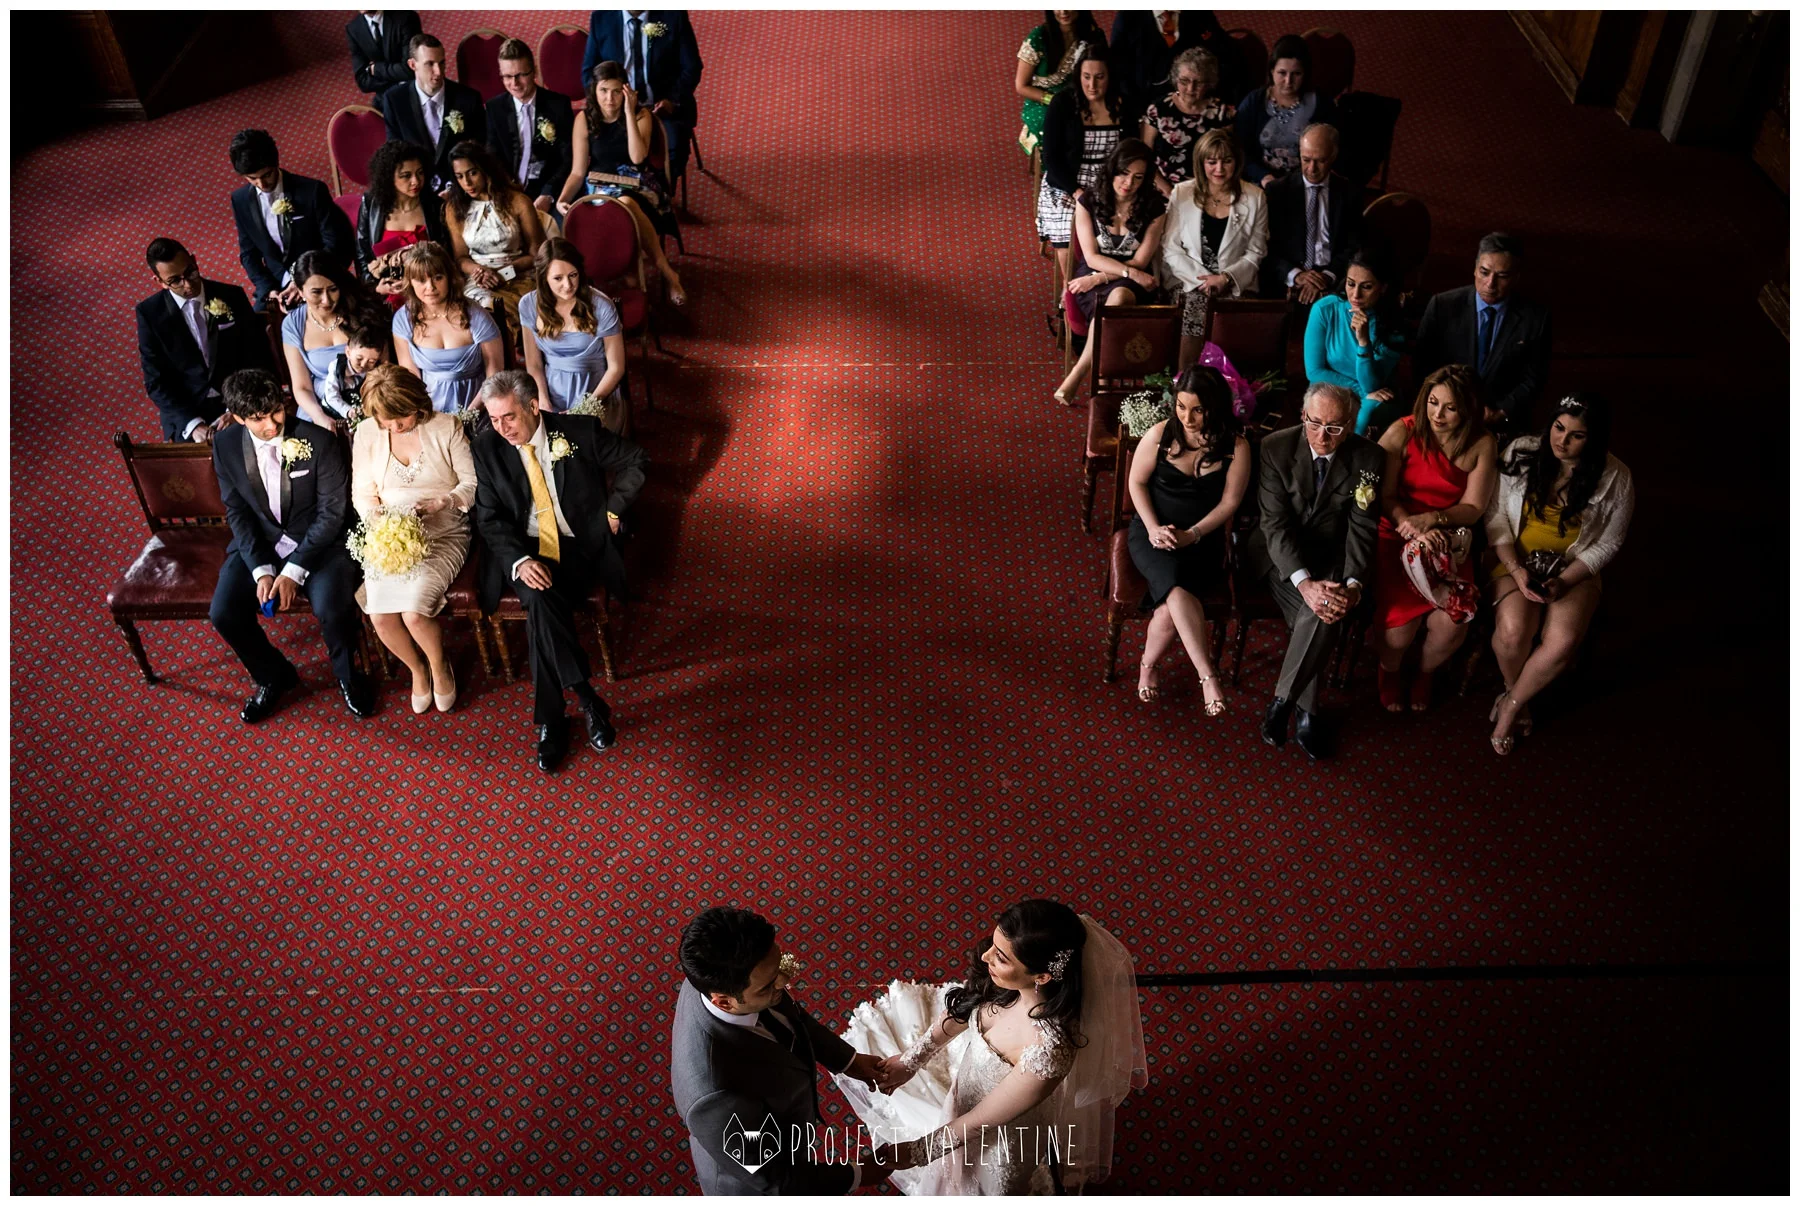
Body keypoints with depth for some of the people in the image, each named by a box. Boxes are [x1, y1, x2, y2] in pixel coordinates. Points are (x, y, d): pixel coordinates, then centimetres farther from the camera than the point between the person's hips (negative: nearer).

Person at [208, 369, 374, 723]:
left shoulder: (319, 440, -17)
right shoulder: (225, 445, -6)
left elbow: (333, 512, -14)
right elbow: (237, 513, 1)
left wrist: (293, 572, -19)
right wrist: (261, 570, -13)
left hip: (318, 543, -3)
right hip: (257, 544, 4)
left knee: (332, 609, -29)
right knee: (224, 614, -17)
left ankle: (347, 674, 5)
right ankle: (273, 676, 13)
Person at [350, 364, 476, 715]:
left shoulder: (446, 427, -5)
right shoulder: (367, 432, 2)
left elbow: (473, 484, -4)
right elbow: (362, 493, 7)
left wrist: (438, 505, -21)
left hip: (442, 534, -3)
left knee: (415, 611, -26)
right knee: (380, 615, -21)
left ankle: (439, 665, 9)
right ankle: (417, 668, 12)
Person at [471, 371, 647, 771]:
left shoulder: (579, 430, -3)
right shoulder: (487, 447, 1)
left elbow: (634, 461, 10)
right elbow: (489, 517, -1)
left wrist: (614, 509, 2)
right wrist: (520, 560, -18)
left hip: (579, 547, -1)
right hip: (523, 551, 1)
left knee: (542, 611, -30)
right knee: (540, 601, -34)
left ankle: (550, 722, -22)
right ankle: (588, 700, -29)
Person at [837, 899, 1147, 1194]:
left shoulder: (1048, 1050, -45)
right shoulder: (1009, 984, -28)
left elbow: (978, 1123, -29)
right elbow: (961, 1011, -4)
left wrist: (918, 1151, -15)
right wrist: (909, 1060, -3)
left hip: (998, 1137, -5)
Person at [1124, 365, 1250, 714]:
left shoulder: (1236, 446, -7)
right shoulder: (1159, 435, -5)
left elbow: (1229, 502, -5)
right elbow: (1137, 483, 3)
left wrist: (1191, 534, -15)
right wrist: (1153, 528, -10)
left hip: (1204, 541, 0)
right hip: (1153, 533, 0)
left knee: (1171, 607, -27)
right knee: (1176, 588, -33)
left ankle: (1148, 666, 0)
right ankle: (1208, 676, -35)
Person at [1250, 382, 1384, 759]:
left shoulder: (1369, 457, -9)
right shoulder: (1276, 447, -12)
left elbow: (1362, 527, -9)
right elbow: (1275, 522, -17)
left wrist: (1353, 584, -27)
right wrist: (1305, 583, -30)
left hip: (1332, 556, 1)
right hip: (1281, 553, -1)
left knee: (1326, 612, -30)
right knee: (1315, 614, -27)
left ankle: (1282, 702, -15)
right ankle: (1306, 712, -11)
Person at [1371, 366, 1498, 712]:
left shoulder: (1482, 446, -2)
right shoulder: (1401, 432, -7)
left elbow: (1473, 509, -2)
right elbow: (1385, 496, -9)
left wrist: (1431, 520, -20)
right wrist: (1413, 529, -26)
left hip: (1446, 538, 2)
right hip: (1397, 532, -2)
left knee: (1452, 625, -20)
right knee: (1401, 622, -23)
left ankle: (1424, 674, 17)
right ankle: (1389, 671, 16)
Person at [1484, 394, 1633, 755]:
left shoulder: (1615, 479, -8)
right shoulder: (1521, 452, -7)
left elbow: (1607, 544, -1)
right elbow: (1496, 514, -3)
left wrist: (1563, 582, -14)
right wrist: (1515, 570, -14)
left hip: (1575, 570, 0)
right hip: (1516, 560, 0)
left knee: (1563, 643, -27)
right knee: (1513, 632, -28)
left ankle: (1510, 705, 0)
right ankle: (1518, 698, 5)